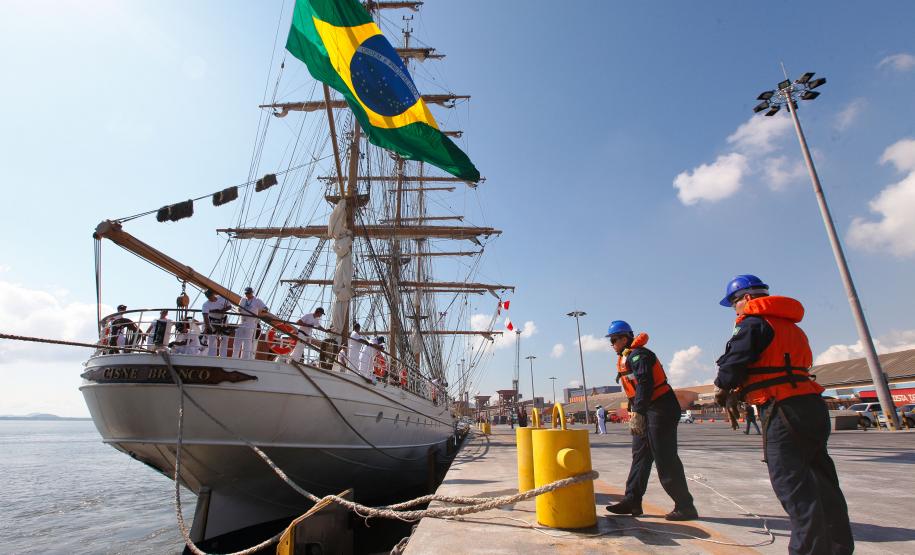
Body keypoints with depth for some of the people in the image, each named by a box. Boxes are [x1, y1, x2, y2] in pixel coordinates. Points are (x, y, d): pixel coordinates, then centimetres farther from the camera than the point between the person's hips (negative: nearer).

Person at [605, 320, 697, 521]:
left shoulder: (637, 355, -16)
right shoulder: (626, 358, 16)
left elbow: (645, 385, -27)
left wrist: (637, 413, -31)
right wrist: (635, 412, 21)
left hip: (661, 410, -11)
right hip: (646, 413, 11)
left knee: (665, 460, -4)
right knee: (640, 456, 10)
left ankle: (685, 507, 8)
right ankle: (632, 501, 15)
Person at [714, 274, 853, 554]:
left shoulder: (754, 323, -8)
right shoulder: (790, 326, 20)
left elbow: (733, 364, -13)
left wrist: (721, 389, 8)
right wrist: (739, 392, 16)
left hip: (783, 410, -9)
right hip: (812, 405, 10)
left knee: (791, 483, -5)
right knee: (821, 480, 17)